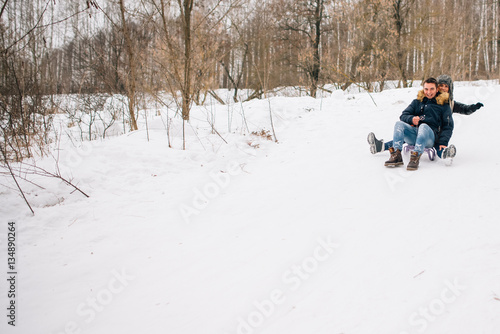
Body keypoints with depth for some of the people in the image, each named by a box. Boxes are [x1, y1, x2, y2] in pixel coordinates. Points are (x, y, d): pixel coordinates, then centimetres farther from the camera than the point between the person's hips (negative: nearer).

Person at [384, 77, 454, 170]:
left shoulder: (444, 105, 15)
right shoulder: (417, 102, 23)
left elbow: (448, 126, 9)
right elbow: (403, 116, 13)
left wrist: (443, 143, -7)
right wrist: (411, 119, -12)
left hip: (430, 136, -3)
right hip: (414, 134, 3)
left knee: (423, 126, -36)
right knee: (399, 123, -23)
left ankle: (415, 158, -50)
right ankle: (396, 155, -37)